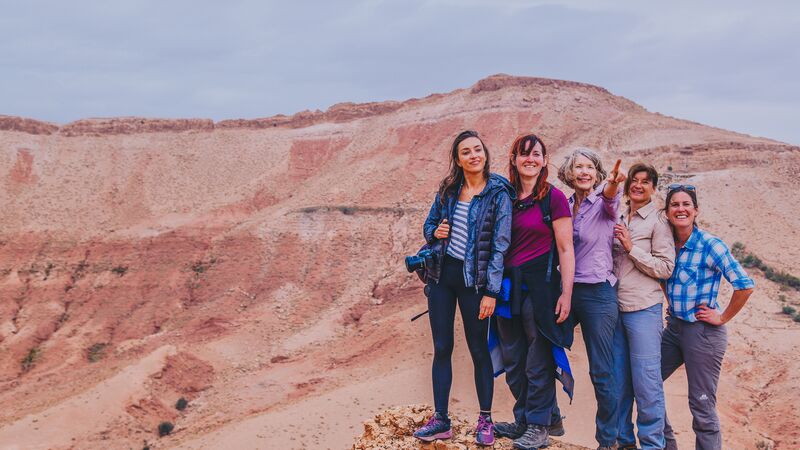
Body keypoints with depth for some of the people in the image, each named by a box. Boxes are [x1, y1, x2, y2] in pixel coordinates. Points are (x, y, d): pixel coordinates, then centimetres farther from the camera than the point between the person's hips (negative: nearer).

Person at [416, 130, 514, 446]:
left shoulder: (498, 194, -8)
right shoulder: (448, 189, 6)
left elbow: (500, 246, -10)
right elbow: (429, 224, 18)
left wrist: (491, 292, -14)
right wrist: (436, 232, -7)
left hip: (473, 279, -4)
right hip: (442, 274, 4)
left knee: (478, 349, 5)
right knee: (442, 348, 7)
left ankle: (485, 420, 19)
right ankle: (440, 420, 16)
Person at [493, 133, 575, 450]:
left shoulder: (553, 197, -5)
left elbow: (565, 249, -7)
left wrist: (566, 294, -12)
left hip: (540, 284, -5)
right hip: (508, 284, 6)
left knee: (538, 361, 2)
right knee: (512, 362, 12)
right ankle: (524, 420, 27)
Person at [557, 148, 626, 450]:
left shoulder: (604, 204, -6)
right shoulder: (565, 205, 7)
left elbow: (610, 198, -31)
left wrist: (612, 185, -54)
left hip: (597, 293, -5)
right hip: (566, 289, 5)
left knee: (602, 372, 0)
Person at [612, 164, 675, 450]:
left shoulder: (658, 221, -2)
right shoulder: (618, 219, 14)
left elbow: (666, 268, -8)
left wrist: (632, 247, -14)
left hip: (643, 308, -5)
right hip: (615, 306, 6)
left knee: (646, 380, -3)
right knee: (618, 378, 11)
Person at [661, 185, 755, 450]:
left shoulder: (710, 245, -15)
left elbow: (745, 286, -19)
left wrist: (723, 318, -13)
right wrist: (672, 305, 11)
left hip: (703, 331, -7)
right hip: (674, 327, 7)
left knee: (702, 408, -1)